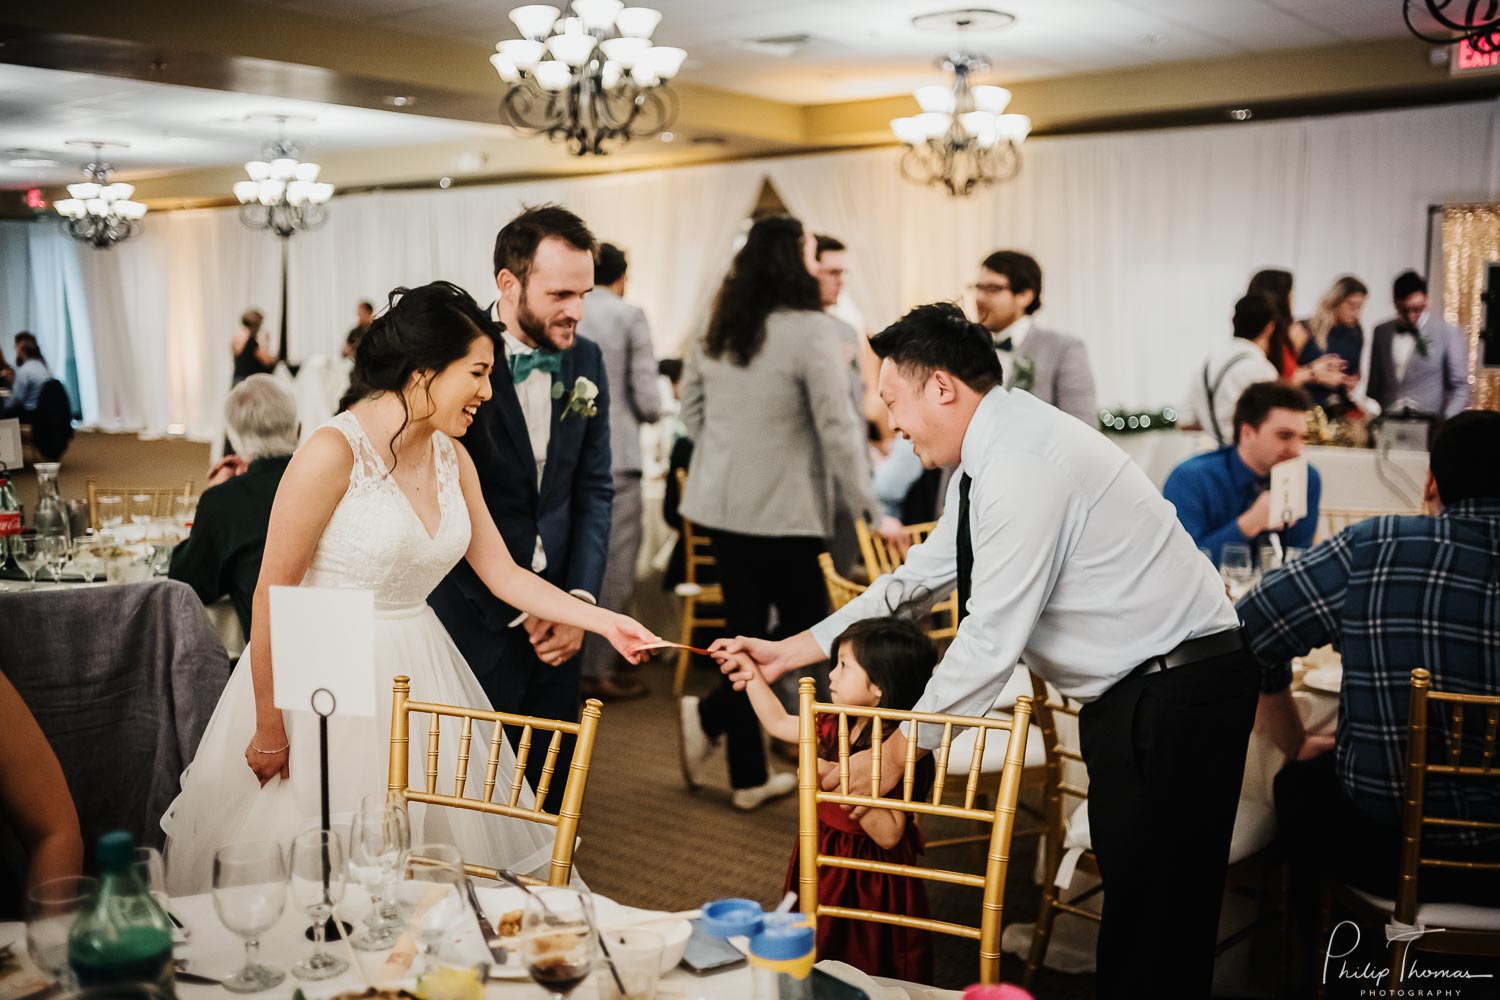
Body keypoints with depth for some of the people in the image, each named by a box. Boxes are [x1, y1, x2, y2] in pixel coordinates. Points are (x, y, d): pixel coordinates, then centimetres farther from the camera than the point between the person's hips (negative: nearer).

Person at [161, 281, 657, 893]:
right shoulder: (335, 451, -18)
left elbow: (502, 574, 9)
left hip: (414, 675, 6)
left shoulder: (451, 458, 4)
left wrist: (603, 621, 1)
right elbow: (272, 595, -15)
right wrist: (268, 726, -11)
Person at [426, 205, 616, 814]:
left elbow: (593, 488, 9)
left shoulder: (586, 361, 4)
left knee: (553, 789, 11)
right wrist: (518, 611, -11)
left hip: (554, 617, 5)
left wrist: (580, 598, -2)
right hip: (473, 618, -5)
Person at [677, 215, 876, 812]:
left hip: (723, 503, 7)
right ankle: (710, 714, 3)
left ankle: (749, 778, 19)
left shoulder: (718, 330, 7)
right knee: (807, 633, 9)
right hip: (785, 509, -7)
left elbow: (691, 412, 14)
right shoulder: (812, 331, -15)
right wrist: (868, 509, -10)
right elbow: (838, 430, -16)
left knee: (746, 628, 12)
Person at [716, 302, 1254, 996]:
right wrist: (789, 651, 13)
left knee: (1152, 917, -2)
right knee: (1132, 894, 18)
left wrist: (897, 752, -13)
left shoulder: (1023, 463, -23)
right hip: (1136, 688, 10)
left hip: (1172, 696, -10)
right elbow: (920, 574, 15)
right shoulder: (994, 452, 9)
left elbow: (992, 638, -23)